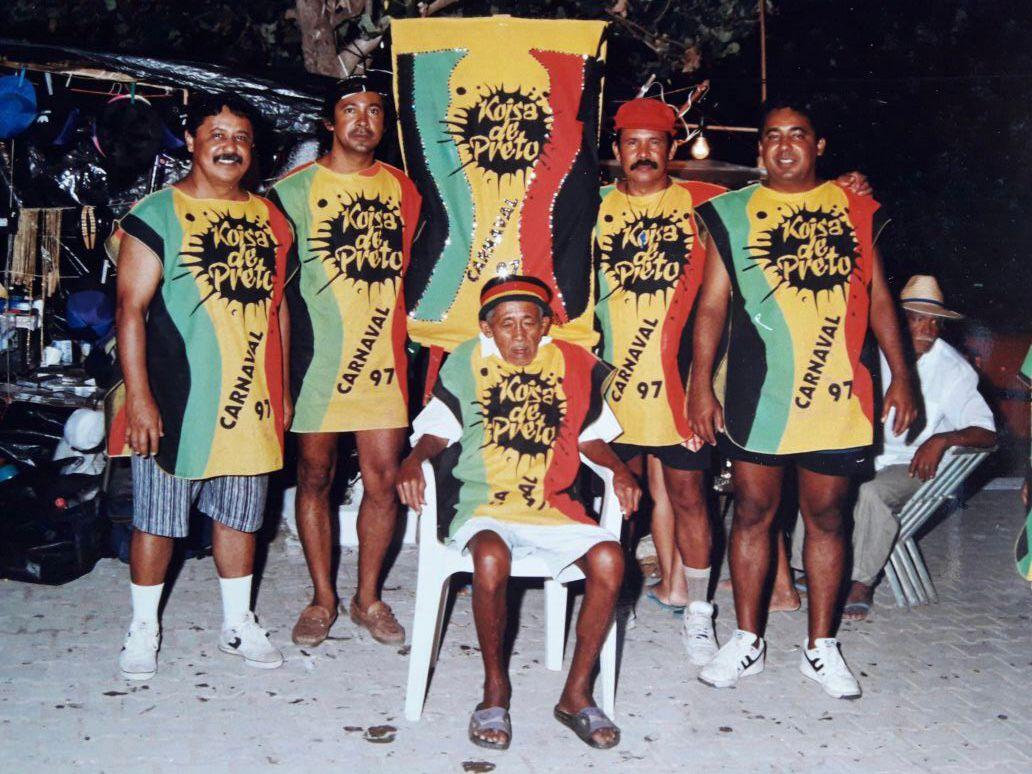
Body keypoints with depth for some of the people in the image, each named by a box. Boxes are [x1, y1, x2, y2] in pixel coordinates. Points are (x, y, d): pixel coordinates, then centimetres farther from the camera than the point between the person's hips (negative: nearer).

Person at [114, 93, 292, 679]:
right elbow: (131, 309, -8)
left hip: (250, 399, 4)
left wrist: (281, 389, 13)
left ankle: (239, 623, 28)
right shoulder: (158, 214, -4)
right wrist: (139, 397, -14)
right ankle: (144, 628, 22)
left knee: (240, 514, 14)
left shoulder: (269, 219, 10)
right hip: (177, 398, -4)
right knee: (159, 515, 6)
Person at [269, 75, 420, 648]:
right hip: (314, 356, -2)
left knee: (384, 479, 2)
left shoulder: (401, 187, 10)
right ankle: (323, 599, 21)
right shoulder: (294, 189, 0)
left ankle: (368, 597, 20)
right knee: (315, 476, 7)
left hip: (381, 355, 3)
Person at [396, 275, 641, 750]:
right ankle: (495, 690, -12)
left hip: (553, 506, 2)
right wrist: (414, 460, -11)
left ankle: (576, 694, -8)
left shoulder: (574, 364, 8)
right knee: (491, 560, -35)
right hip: (481, 504, -2)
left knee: (608, 559, -25)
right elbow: (438, 430, 8)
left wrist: (619, 469, 0)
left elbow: (590, 436, 17)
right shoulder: (466, 364, 5)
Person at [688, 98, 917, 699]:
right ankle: (748, 641, 19)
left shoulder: (855, 209, 11)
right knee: (754, 512, 5)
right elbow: (713, 304, 4)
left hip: (838, 393, 1)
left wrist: (901, 374, 8)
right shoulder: (733, 213, 6)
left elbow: (878, 298, 13)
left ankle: (822, 647, 20)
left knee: (826, 516, 8)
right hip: (756, 393, -1)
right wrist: (701, 385, -3)